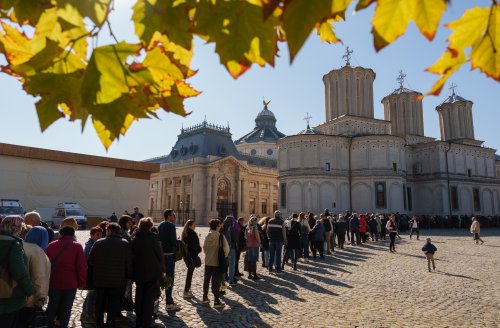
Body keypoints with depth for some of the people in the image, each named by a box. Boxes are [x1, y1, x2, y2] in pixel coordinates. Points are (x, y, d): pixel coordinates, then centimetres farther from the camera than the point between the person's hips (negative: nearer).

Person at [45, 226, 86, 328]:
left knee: (52, 306, 18)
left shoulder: (51, 245, 5)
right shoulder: (77, 246, -7)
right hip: (70, 283, -3)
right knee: (66, 308, 7)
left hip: (53, 282, 4)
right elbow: (82, 267, -11)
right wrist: (81, 283, -3)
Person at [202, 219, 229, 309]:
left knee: (206, 280, 16)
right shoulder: (221, 236, -14)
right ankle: (216, 301, 7)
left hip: (208, 261, 4)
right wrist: (224, 256, 6)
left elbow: (204, 247, 3)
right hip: (217, 262, -4)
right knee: (216, 281, 3)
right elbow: (226, 249, -13)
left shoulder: (208, 236, -2)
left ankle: (205, 298, 25)